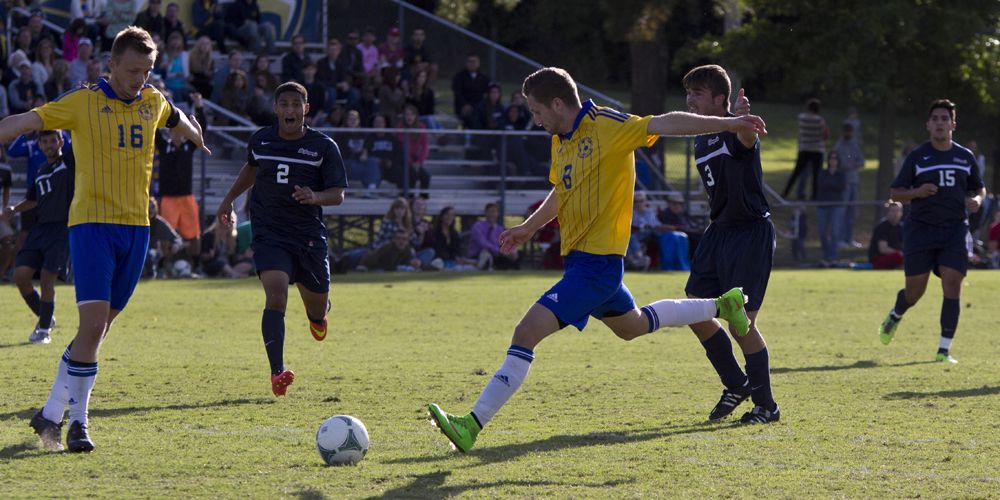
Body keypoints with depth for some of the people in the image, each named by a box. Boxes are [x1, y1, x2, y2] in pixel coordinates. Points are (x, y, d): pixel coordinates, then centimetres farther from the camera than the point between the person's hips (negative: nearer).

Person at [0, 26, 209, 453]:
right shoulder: (84, 102, -4)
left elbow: (178, 120, 34)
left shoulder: (154, 102, 11)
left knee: (99, 328, 6)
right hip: (92, 223, -5)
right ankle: (76, 420, -8)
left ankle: (52, 414, 16)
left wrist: (198, 140, 54)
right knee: (94, 323, -15)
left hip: (136, 226, 5)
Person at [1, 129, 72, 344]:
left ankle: (44, 329, 2)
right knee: (21, 274, -5)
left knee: (47, 277, -11)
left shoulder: (70, 163, 2)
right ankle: (44, 318, 16)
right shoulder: (41, 171, 19)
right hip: (40, 227, 6)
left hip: (62, 228, -6)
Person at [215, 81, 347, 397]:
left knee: (317, 307, 13)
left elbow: (338, 194, -6)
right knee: (276, 295, -22)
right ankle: (277, 373, -28)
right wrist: (229, 199, 29)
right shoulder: (260, 140, 4)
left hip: (309, 235, 0)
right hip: (269, 233, 0)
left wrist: (315, 197, -26)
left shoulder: (324, 147, -4)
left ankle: (317, 315, 55)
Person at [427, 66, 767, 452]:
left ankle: (473, 425, -23)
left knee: (528, 330, -19)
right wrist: (528, 228, 29)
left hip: (597, 264, -10)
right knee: (632, 326, 31)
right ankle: (721, 306, 47)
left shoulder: (606, 126, -15)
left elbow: (666, 124, -22)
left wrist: (728, 123, -28)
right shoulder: (561, 141, 11)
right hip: (579, 258, 10)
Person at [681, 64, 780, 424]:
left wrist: (744, 121, -64)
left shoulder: (733, 132, -16)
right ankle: (737, 385, 23)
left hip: (752, 232, -9)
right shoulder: (701, 141, 11)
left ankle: (766, 405, 5)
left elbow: (748, 140, -42)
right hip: (719, 230, 9)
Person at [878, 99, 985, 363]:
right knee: (915, 290, 3)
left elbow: (979, 188, 22)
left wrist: (977, 199, -2)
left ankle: (944, 350, -6)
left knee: (952, 286, -11)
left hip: (955, 230, 2)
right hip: (920, 229, -2)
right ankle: (894, 317, 39)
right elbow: (894, 192, 3)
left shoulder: (965, 157, 9)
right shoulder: (916, 157, 1)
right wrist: (917, 192, -17)